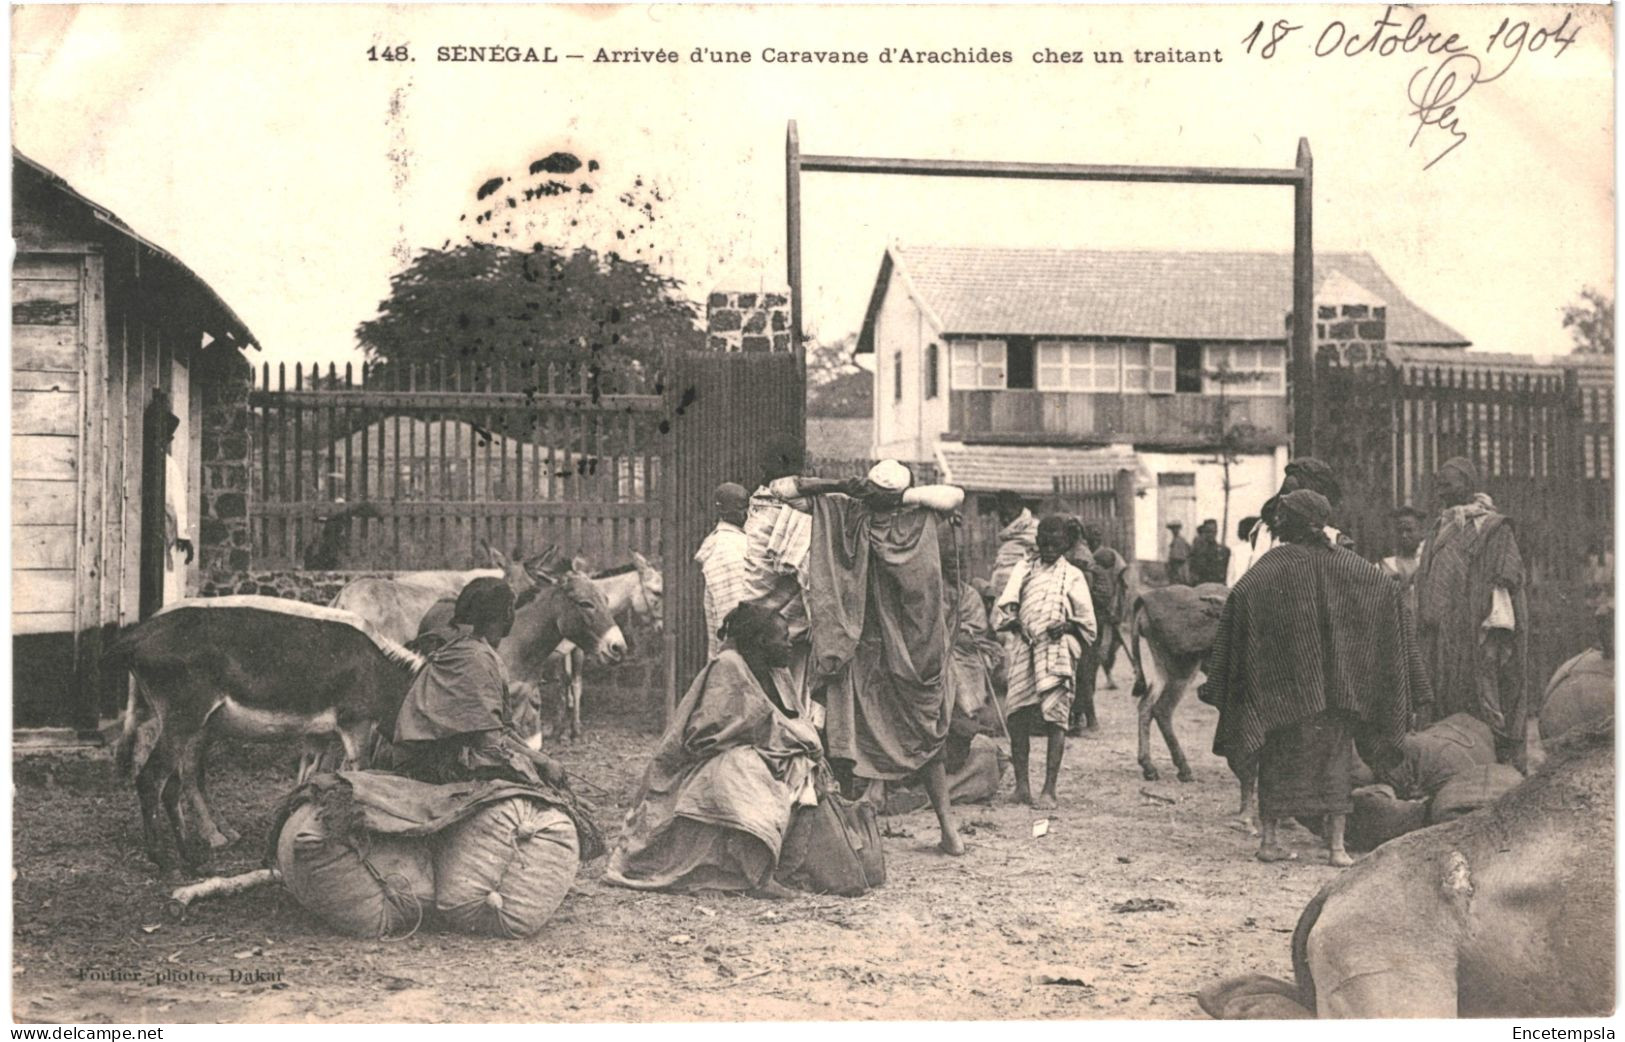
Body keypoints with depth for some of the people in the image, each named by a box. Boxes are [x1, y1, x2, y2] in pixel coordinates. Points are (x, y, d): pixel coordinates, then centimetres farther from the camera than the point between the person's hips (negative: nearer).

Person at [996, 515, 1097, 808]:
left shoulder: (1072, 575, 12)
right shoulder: (1023, 569, 17)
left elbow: (1088, 622, 11)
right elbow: (1006, 603, 9)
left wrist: (1067, 626, -8)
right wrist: (1013, 620, -10)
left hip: (1057, 651, -2)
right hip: (1024, 649, 2)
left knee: (1055, 717, -10)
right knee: (1018, 716, -4)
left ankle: (1049, 789, -10)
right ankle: (1021, 783, 6)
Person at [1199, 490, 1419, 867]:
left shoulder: (1268, 570, -8)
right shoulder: (1343, 564, 2)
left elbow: (1240, 596, -21)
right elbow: (1387, 588, 3)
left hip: (1283, 683, -2)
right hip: (1334, 681, 2)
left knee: (1277, 755, 9)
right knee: (1334, 753, 9)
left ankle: (1270, 838, 9)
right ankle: (1336, 844, 4)